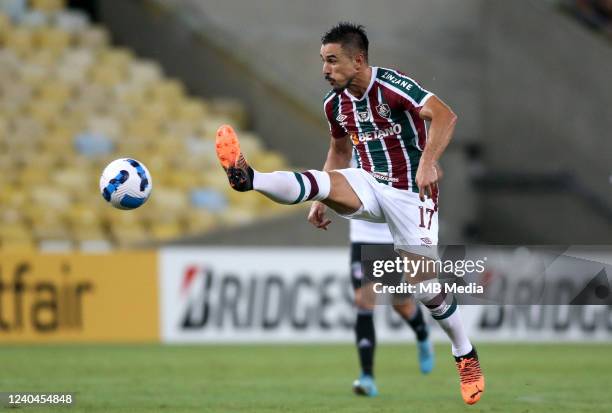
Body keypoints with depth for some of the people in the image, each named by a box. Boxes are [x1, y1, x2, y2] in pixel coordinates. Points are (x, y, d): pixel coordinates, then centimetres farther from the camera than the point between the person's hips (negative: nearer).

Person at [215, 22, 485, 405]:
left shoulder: (392, 86, -20)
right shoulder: (335, 104, 2)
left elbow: (445, 115, -31)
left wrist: (428, 162, -44)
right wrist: (322, 201, 11)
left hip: (410, 193, -5)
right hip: (370, 186, 5)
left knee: (426, 287, -3)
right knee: (320, 182, -26)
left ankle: (467, 358, 17)